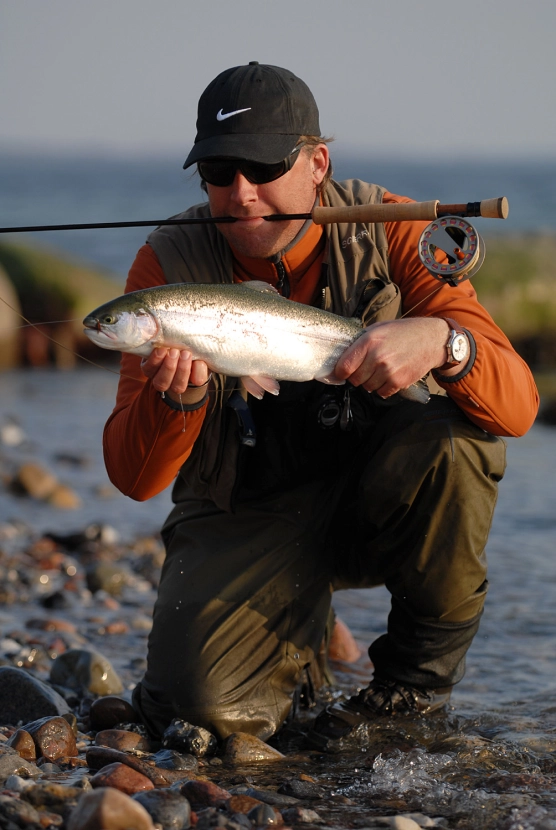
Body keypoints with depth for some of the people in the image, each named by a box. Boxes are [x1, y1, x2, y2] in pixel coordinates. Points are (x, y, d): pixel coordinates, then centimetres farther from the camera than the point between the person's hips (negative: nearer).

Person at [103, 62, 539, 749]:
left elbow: (518, 405, -20)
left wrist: (444, 341, -42)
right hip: (243, 517, 0)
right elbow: (133, 477, -13)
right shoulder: (170, 265, -10)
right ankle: (300, 637, 12)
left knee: (451, 435, -33)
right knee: (203, 697, -26)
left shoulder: (388, 233, -11)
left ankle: (418, 673, -9)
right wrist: (179, 397, -35)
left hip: (373, 503, 0)